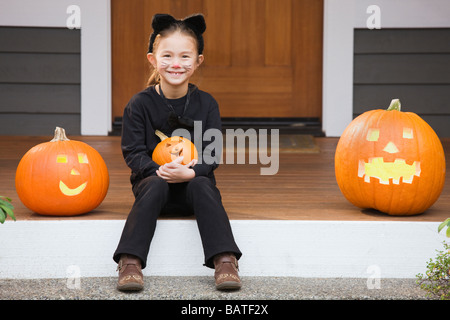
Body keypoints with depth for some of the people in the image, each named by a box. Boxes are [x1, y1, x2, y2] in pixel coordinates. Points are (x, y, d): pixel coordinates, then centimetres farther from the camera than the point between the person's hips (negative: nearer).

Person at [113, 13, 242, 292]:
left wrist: (190, 172, -26)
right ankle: (130, 263, -39)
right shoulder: (140, 104, -2)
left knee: (202, 185, -31)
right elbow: (134, 153, -6)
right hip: (154, 180, -1)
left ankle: (225, 262, -38)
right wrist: (159, 170, -26)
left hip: (192, 182, 1)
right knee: (154, 185, -33)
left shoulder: (205, 103, 1)